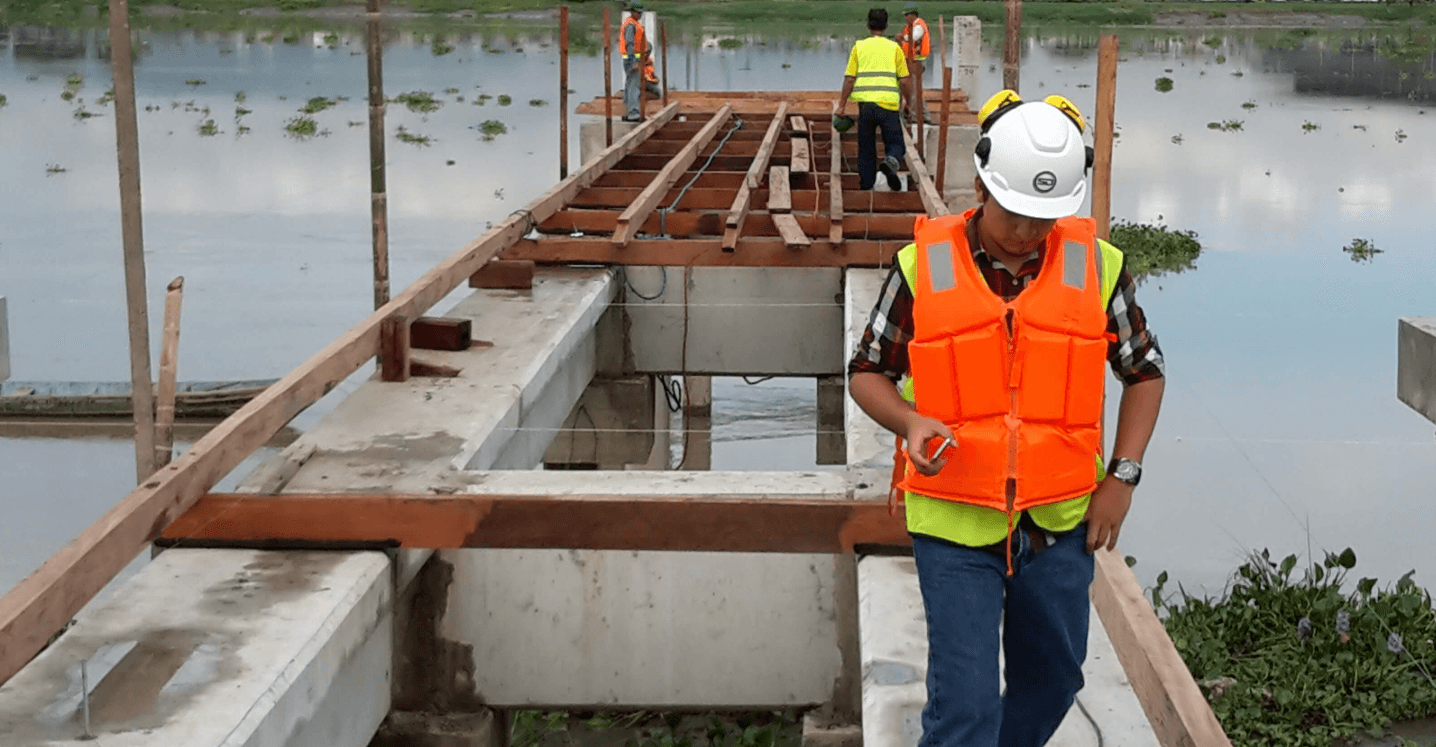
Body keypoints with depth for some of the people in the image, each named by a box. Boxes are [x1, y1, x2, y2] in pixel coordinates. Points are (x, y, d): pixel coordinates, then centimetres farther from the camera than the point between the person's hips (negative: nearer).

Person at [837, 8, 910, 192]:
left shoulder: (859, 47, 8)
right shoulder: (894, 48, 7)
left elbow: (849, 79, 2)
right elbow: (904, 81, 4)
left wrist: (842, 105, 8)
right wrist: (906, 101, 20)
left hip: (865, 104, 1)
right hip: (888, 104, -1)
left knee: (866, 148, 13)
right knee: (895, 144, 6)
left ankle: (866, 185, 11)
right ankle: (891, 162, -26)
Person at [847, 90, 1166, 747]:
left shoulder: (1097, 267, -2)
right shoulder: (924, 266, -7)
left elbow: (1145, 371, 10)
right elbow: (867, 372, 3)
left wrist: (1122, 476, 1)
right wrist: (910, 422, -18)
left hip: (1059, 521, 3)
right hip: (954, 520, -3)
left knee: (1052, 680, 17)